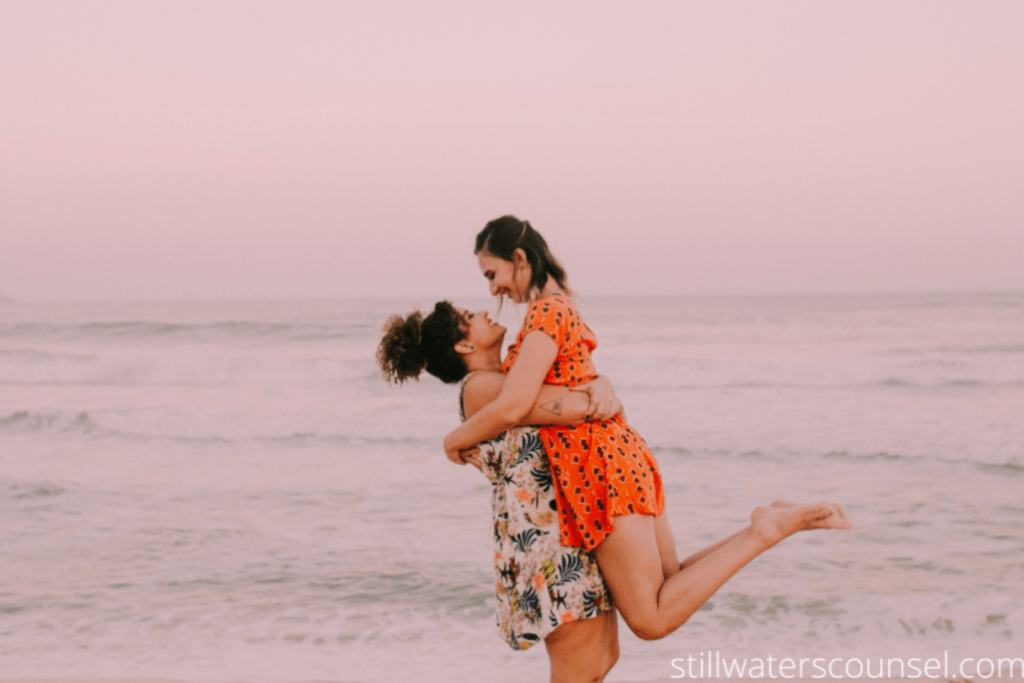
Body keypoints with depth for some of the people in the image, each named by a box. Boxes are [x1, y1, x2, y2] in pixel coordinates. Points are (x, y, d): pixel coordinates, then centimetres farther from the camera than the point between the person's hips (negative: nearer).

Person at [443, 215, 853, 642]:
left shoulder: (547, 311, -13)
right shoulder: (562, 310, 17)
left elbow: (511, 408, -22)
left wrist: (455, 440, -3)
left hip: (601, 470, -10)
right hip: (622, 457, 10)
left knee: (652, 622, -8)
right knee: (672, 596, 16)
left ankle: (761, 534, -10)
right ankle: (776, 525, 5)